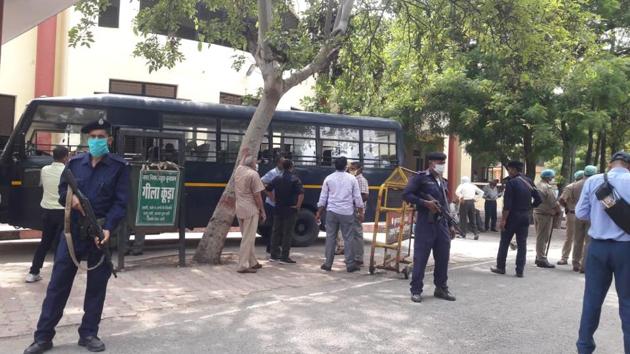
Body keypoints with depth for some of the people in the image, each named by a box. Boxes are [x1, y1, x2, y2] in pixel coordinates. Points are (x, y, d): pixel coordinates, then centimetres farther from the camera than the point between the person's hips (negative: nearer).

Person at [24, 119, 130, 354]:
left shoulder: (119, 167, -2)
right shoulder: (75, 163, 8)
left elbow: (120, 203, -8)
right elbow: (62, 191, 15)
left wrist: (108, 228, -21)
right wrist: (71, 197, -10)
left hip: (101, 232, -2)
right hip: (73, 230, 2)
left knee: (97, 285, 7)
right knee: (58, 283, 4)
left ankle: (88, 334, 20)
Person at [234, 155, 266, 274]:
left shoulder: (238, 170, 6)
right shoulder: (253, 174, -12)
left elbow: (243, 163, 33)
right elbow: (257, 195, -12)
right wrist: (262, 211, -6)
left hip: (239, 209, 8)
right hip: (250, 210, -8)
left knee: (247, 237, 17)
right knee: (248, 238, -4)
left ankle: (253, 262, 26)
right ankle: (243, 266, -4)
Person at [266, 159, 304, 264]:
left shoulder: (277, 179, 5)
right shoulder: (295, 179, -12)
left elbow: (268, 189, 12)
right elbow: (301, 194, -23)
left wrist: (274, 201, 14)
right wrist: (298, 206, -13)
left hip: (278, 209, 5)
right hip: (290, 210, -5)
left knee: (276, 231, 14)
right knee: (287, 233, 1)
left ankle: (274, 255, 20)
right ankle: (284, 257, 1)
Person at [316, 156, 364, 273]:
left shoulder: (329, 179, 4)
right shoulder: (352, 179, 1)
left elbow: (323, 197, 5)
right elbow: (357, 197, 1)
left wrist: (319, 212, 12)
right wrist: (361, 212, 9)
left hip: (332, 212, 1)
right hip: (347, 212, -1)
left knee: (330, 237, 7)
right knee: (348, 238, 3)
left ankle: (328, 263, 9)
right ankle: (350, 264, 6)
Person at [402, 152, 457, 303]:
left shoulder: (443, 182, 19)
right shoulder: (420, 177, -4)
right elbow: (406, 194, -11)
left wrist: (450, 225, 19)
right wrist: (425, 203, -18)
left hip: (442, 224, 7)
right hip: (426, 223, -7)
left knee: (443, 257, 10)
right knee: (420, 258, -3)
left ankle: (441, 288, 23)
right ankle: (416, 290, 6)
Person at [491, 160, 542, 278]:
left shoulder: (511, 182, -13)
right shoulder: (529, 181, 6)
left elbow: (507, 204, -17)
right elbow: (538, 200, 7)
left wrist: (503, 220, -15)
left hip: (512, 216, -5)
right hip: (525, 217, 5)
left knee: (504, 242, 8)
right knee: (522, 244, 7)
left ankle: (500, 267, 16)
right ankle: (520, 271, 7)